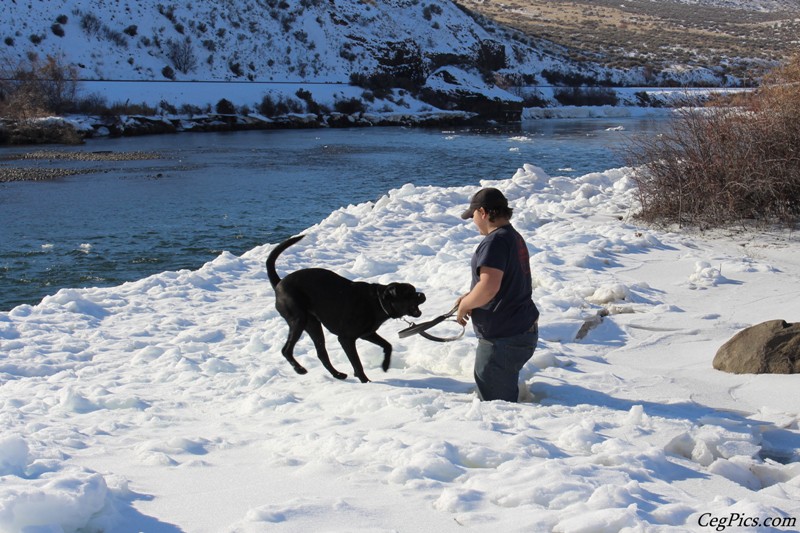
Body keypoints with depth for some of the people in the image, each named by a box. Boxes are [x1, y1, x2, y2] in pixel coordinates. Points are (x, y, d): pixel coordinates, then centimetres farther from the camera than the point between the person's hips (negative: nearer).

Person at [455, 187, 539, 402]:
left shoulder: (495, 241, -19)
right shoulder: (515, 237, 14)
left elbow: (489, 287, -29)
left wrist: (464, 305, -12)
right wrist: (471, 296, 14)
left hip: (504, 339, -11)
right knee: (507, 396, 21)